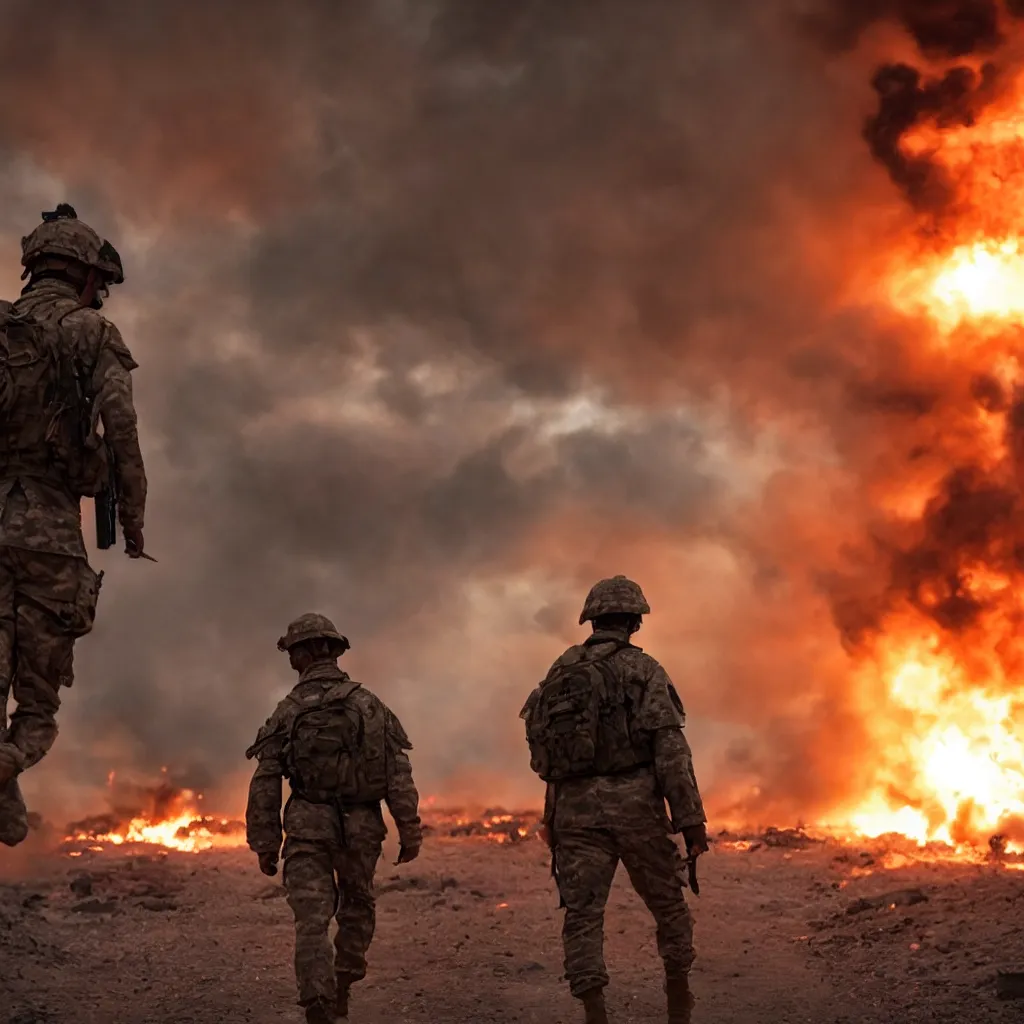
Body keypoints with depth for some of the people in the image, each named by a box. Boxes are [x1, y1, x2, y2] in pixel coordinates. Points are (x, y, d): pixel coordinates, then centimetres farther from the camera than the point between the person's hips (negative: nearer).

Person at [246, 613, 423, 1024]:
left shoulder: (287, 713, -1)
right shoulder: (370, 706, 2)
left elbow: (265, 785, -2)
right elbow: (399, 776, -2)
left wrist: (265, 844, 4)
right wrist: (410, 832, 2)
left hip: (308, 828, -2)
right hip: (362, 828, 2)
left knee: (312, 920, -3)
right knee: (356, 908, 22)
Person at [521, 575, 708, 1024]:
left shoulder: (560, 671, 11)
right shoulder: (641, 669, -3)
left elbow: (539, 744, 14)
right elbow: (670, 747, -11)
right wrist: (690, 817, -11)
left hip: (574, 807, 3)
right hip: (633, 802, -3)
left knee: (582, 914, 2)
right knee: (668, 904, 14)